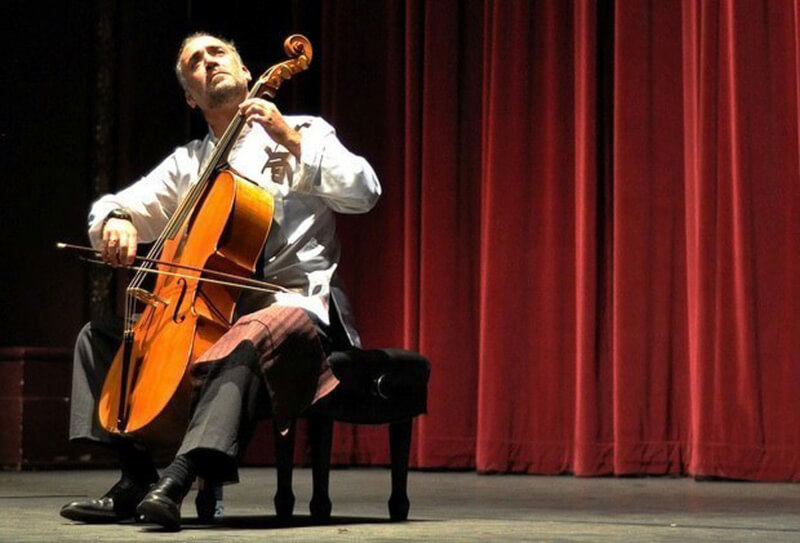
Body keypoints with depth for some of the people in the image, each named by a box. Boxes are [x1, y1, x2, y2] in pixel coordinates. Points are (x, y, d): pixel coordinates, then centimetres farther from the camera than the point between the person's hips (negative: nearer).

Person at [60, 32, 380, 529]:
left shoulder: (303, 132, 6)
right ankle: (136, 479, -9)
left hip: (293, 305, -6)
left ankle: (179, 478, -49)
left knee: (249, 337, -40)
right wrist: (115, 220, -8)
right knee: (99, 334, 1)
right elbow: (115, 206, 17)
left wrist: (293, 142, -15)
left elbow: (364, 193, -9)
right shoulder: (188, 162, 19)